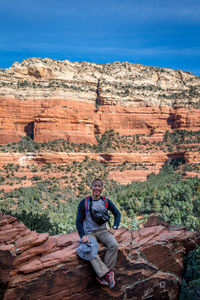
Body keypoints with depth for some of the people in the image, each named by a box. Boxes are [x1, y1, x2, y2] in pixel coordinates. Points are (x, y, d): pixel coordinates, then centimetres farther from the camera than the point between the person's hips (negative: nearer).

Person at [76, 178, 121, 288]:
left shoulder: (106, 201, 4)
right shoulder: (83, 203, -4)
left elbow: (117, 213, 17)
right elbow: (79, 221, -1)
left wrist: (114, 227, 4)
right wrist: (83, 235, -15)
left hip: (102, 231, 2)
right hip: (89, 233, -2)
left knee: (114, 245, -26)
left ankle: (101, 275, -21)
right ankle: (107, 274, -28)